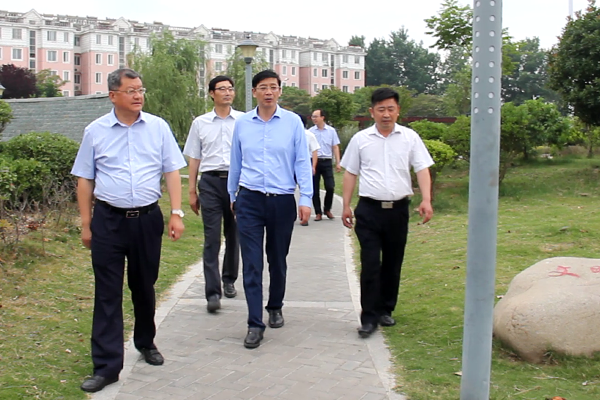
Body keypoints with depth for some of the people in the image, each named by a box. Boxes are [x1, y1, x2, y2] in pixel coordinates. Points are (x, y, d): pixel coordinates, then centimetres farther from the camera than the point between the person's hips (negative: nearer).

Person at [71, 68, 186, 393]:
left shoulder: (158, 127, 3)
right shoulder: (96, 131, 1)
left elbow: (172, 171, 3)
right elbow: (85, 179, 6)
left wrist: (176, 213, -6)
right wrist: (85, 224, 4)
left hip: (147, 219, 1)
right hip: (108, 220, -1)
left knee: (144, 287, 15)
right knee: (107, 293, 0)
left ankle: (146, 343, 37)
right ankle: (106, 365, 6)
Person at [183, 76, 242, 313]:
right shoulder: (200, 123, 8)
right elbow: (194, 158, 11)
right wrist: (192, 191, 9)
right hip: (211, 181, 0)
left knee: (234, 236, 12)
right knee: (212, 238, -5)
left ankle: (229, 280, 31)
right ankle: (212, 292, -5)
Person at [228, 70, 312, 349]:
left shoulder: (292, 122, -1)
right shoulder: (242, 123, 4)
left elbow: (302, 162, 0)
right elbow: (235, 163, 13)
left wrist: (306, 199, -6)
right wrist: (232, 196, 19)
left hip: (282, 200, 0)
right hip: (250, 200, 1)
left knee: (278, 260, 14)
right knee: (251, 263, -4)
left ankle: (275, 308, 36)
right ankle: (255, 323, 2)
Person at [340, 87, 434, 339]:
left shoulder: (410, 138, 4)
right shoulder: (360, 139, 5)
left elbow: (422, 170, -1)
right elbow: (350, 174, 9)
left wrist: (426, 200, -15)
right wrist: (346, 206, 4)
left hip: (398, 209, 1)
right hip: (369, 209, -1)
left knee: (393, 264, 11)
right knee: (370, 264, -5)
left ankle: (386, 310, 26)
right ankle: (369, 318, 2)